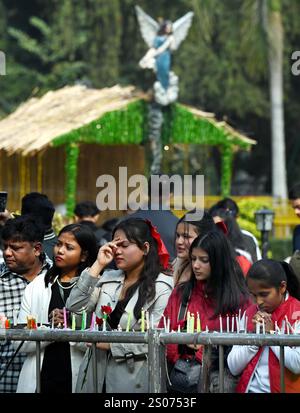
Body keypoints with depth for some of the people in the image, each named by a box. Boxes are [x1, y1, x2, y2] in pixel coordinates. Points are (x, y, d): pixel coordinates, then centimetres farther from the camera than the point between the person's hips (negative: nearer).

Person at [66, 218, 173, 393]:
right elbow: (75, 307, -1)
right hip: (97, 377, 5)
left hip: (134, 381, -4)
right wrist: (98, 266, -1)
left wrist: (111, 344, -13)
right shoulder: (107, 280, 10)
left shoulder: (161, 288, -6)